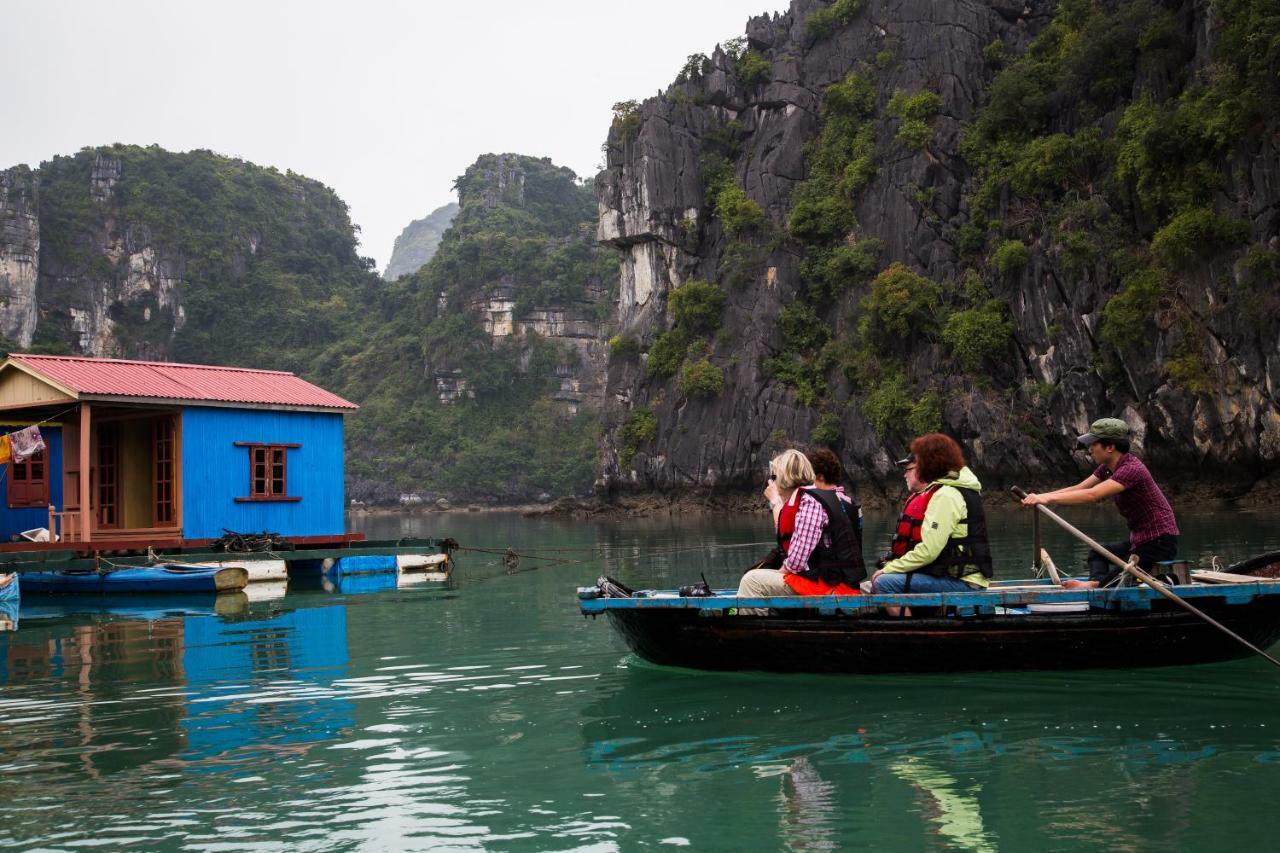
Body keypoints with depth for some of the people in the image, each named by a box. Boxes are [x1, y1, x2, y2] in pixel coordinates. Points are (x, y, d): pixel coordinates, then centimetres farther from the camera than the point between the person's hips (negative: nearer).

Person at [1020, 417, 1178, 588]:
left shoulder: (1132, 469, -25)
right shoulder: (1108, 468, 6)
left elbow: (1092, 494, -35)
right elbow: (1078, 488, 3)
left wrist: (1048, 498, -37)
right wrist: (1042, 496, -11)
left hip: (1160, 543, -10)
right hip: (1140, 540, 10)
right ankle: (1096, 582, -11)